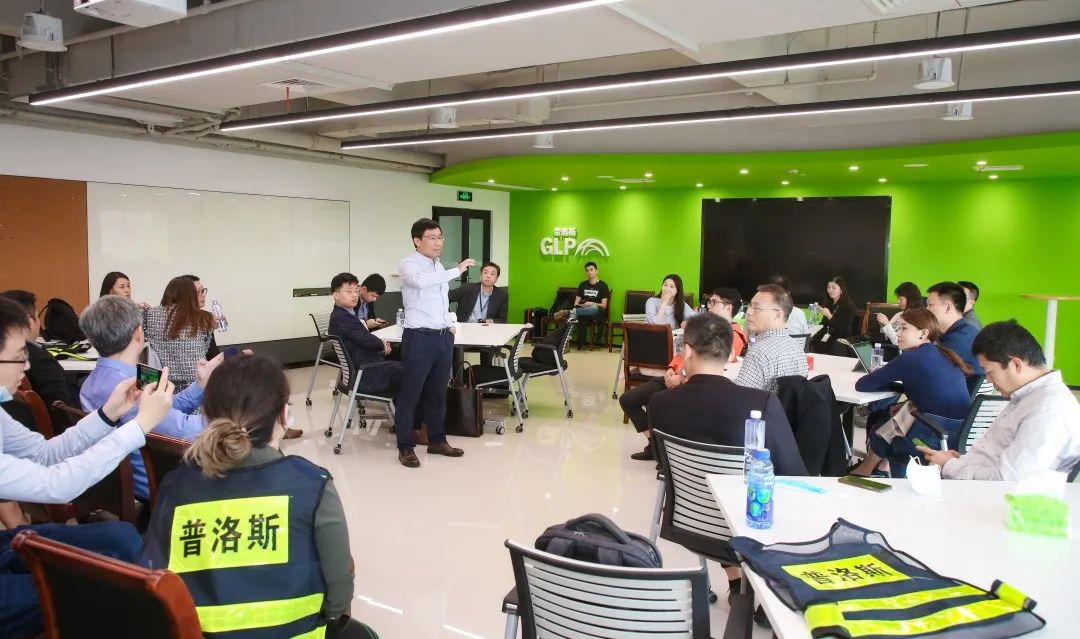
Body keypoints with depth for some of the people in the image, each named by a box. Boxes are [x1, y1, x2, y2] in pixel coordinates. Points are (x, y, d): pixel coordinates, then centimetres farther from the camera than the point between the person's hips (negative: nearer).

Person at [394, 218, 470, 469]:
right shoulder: (408, 265, -9)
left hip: (443, 337, 8)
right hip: (419, 337, -7)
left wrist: (449, 324, 13)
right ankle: (405, 447, 8)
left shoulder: (439, 267, 16)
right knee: (410, 393, 0)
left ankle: (437, 440, 26)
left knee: (437, 392, 15)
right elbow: (422, 282, -33)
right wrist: (457, 270, -34)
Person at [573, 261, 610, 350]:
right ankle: (580, 344, -35)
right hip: (583, 310, 3)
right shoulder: (582, 285, 16)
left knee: (594, 308, -40)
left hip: (597, 312, -3)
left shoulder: (603, 285, 2)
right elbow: (576, 302, 11)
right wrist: (577, 306, -13)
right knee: (582, 316, -37)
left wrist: (591, 304, -21)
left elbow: (604, 306, -5)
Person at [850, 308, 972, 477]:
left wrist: (881, 378, 10)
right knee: (877, 418, 21)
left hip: (940, 437, -7)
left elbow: (862, 385, -8)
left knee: (879, 425, 20)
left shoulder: (911, 358, -11)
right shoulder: (944, 354, 11)